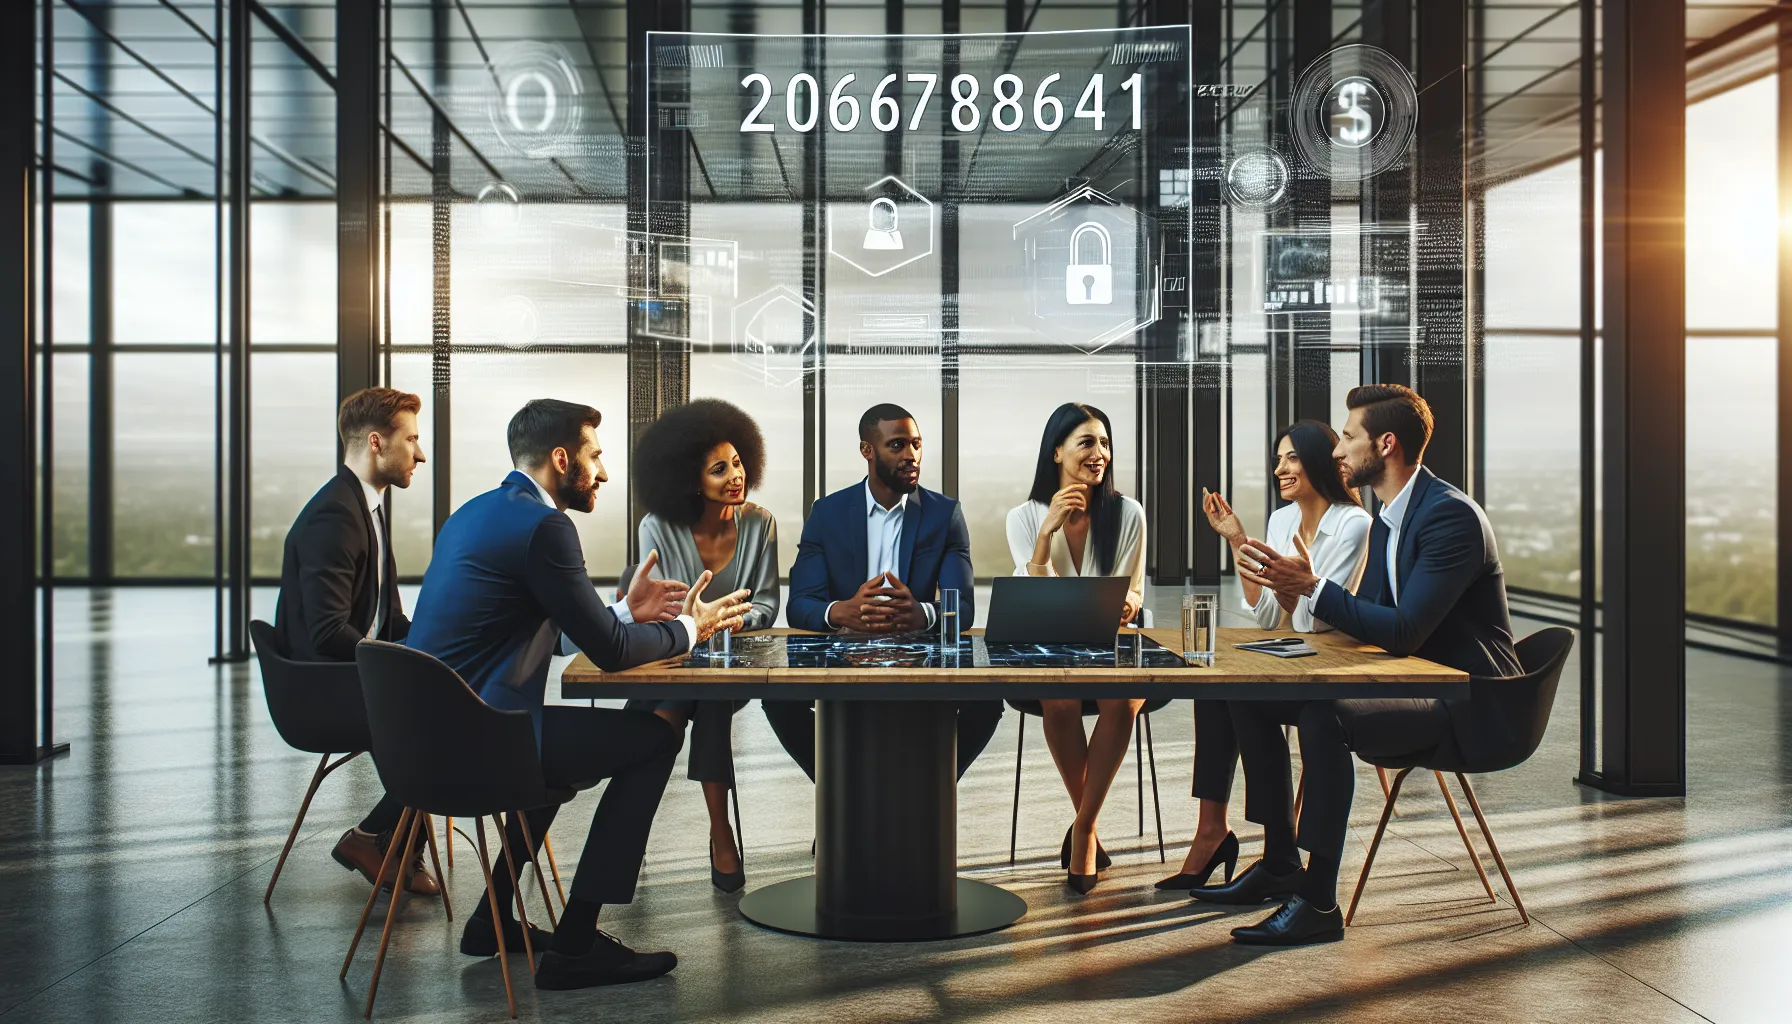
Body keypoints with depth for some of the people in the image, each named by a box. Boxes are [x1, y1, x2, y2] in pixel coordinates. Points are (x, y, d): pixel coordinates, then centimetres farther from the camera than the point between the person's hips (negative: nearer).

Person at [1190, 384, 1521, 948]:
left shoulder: (1452, 515, -20)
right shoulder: (1387, 520, 12)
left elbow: (1404, 631, -26)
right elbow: (1369, 618, 12)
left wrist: (1313, 586, -24)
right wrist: (1298, 587, -3)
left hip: (1464, 700, -10)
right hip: (1411, 682, 10)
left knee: (1324, 714, -35)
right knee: (1250, 695, 3)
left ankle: (1318, 901, -27)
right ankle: (1279, 864, 9)